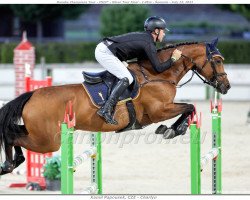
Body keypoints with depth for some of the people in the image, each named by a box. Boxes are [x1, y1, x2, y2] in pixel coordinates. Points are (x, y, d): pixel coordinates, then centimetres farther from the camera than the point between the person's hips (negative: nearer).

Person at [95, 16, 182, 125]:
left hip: (102, 48, 10)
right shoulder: (149, 44, -9)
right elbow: (158, 68, -11)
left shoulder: (142, 36, 19)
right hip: (105, 53, -10)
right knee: (127, 78, -15)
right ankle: (106, 110, -25)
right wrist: (173, 59, 1)